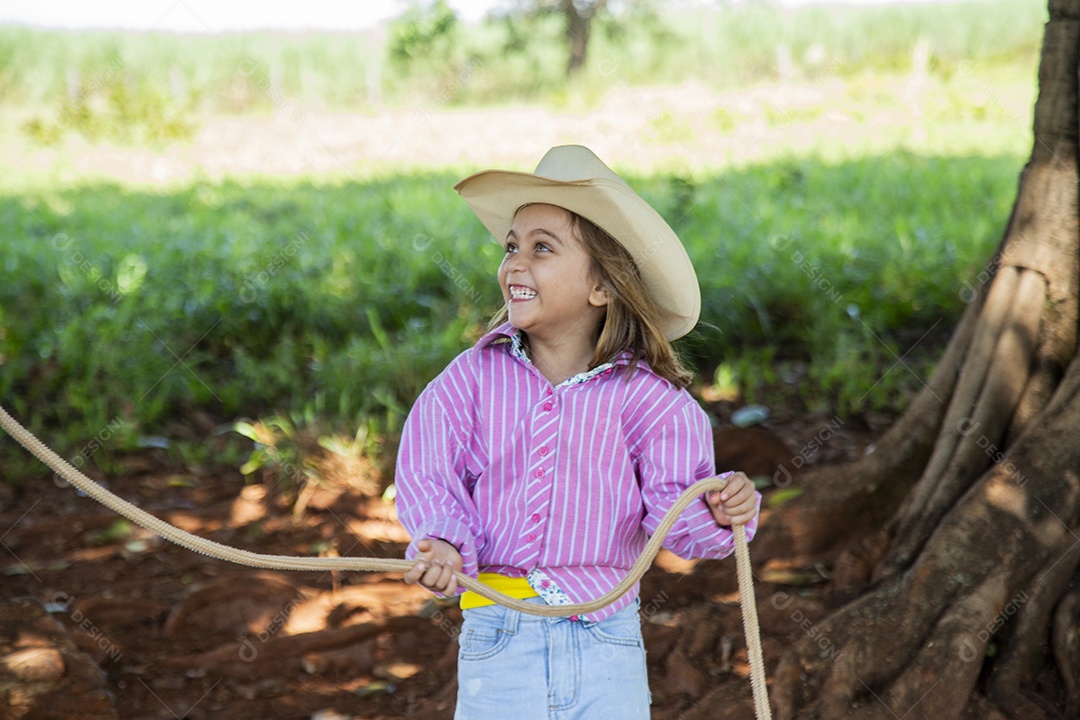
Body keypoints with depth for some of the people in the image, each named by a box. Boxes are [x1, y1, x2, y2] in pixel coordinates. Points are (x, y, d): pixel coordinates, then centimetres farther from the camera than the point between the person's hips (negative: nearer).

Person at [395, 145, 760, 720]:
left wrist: (717, 512, -31)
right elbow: (428, 474, -5)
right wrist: (444, 543, -24)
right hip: (496, 644, 1)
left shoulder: (645, 397, -4)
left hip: (606, 649, 0)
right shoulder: (473, 377, 0)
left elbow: (673, 500, -9)